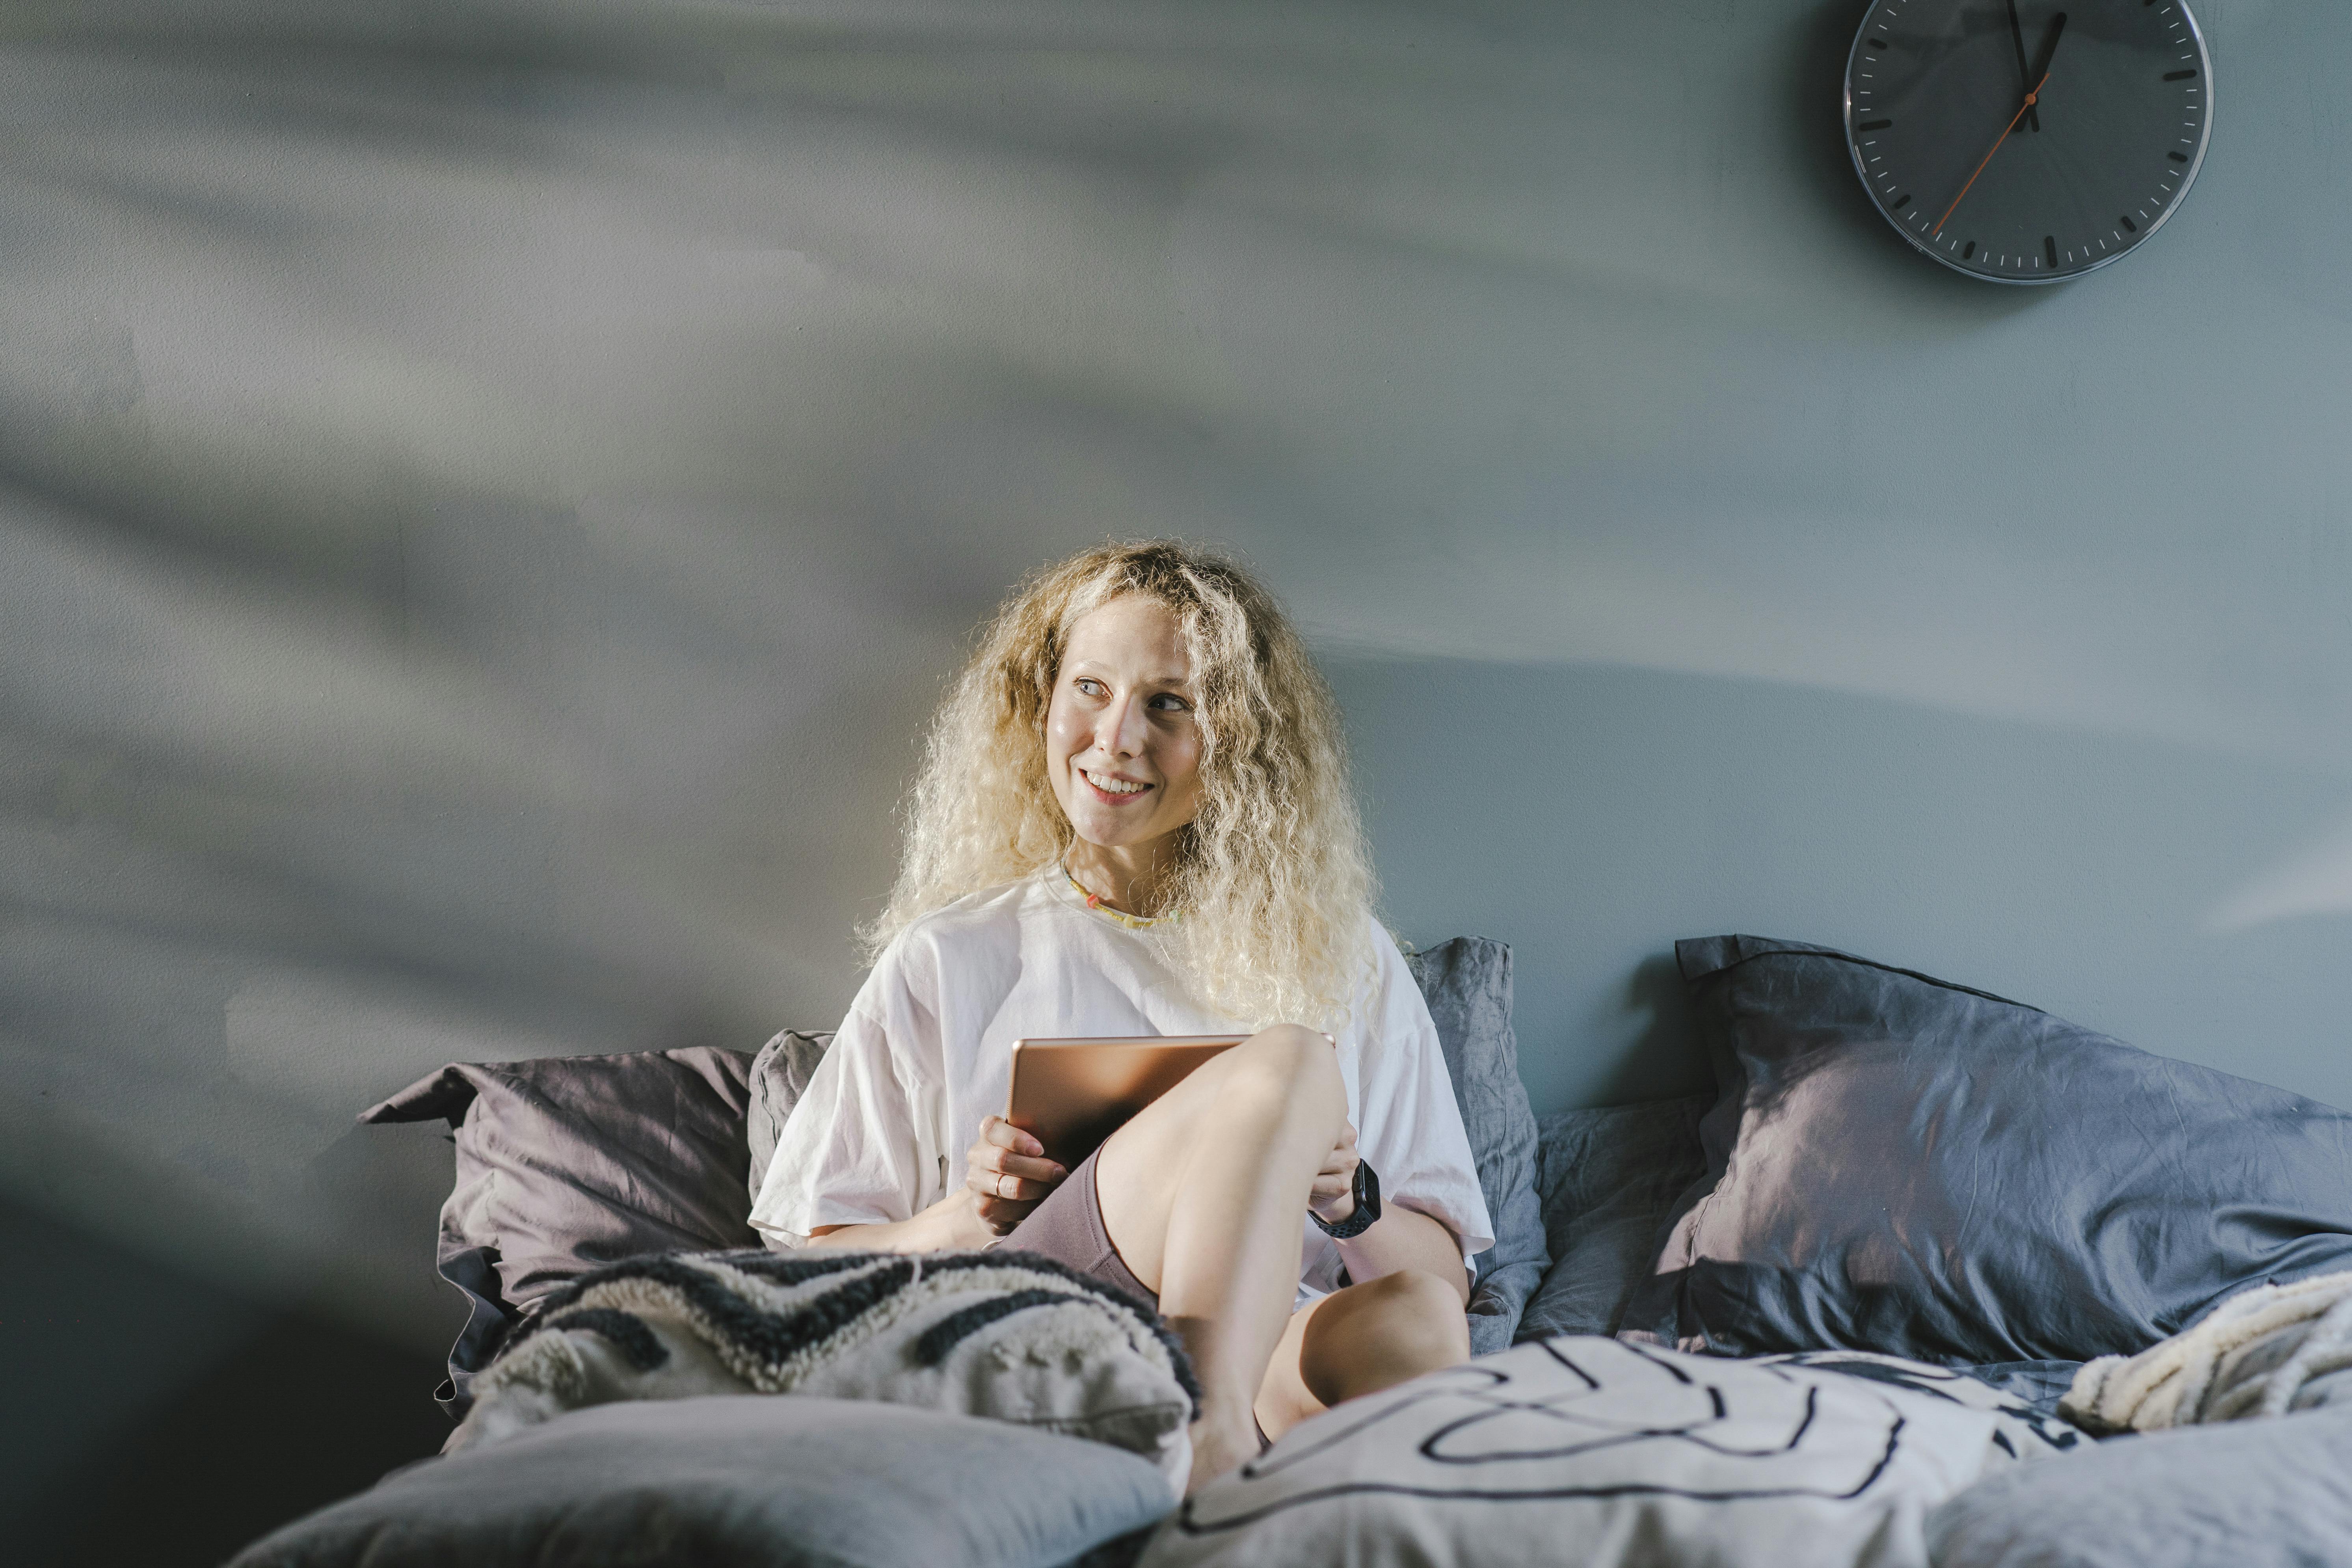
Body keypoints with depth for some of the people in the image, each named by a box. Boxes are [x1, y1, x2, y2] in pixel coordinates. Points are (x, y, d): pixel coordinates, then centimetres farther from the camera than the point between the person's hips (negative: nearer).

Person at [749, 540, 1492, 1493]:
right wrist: (965, 1220, -7)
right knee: (1288, 1064, -27)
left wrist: (1348, 1199, -5)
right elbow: (816, 1266, 13)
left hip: (1280, 1361, 2)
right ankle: (1207, 1444, -41)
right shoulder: (948, 962, 16)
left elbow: (1445, 1272, 17)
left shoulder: (1344, 959, 19)